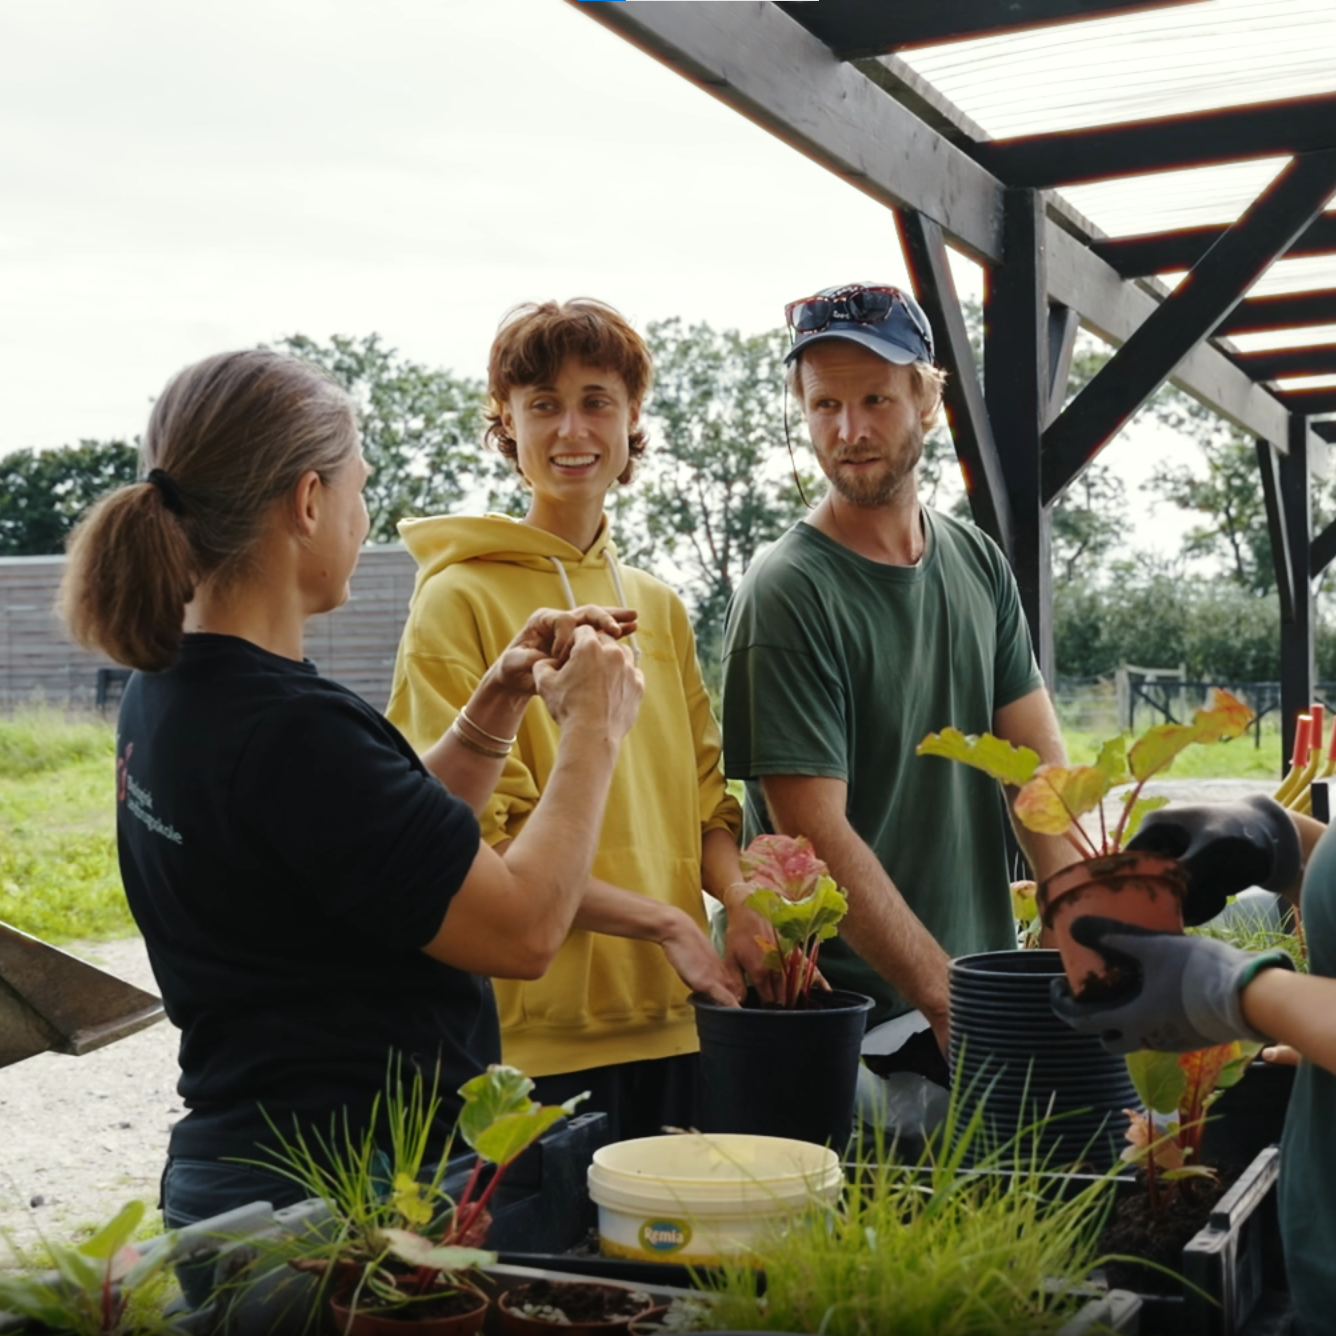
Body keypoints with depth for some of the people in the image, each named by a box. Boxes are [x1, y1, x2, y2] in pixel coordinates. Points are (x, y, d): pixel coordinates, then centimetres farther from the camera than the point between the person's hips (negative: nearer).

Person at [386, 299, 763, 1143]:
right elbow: (480, 835, -12)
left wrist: (743, 899, -5)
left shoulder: (662, 608, 13)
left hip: (668, 1022, 6)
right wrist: (660, 922, -16)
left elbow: (703, 798, 15)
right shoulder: (461, 599, -7)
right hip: (533, 1035, -6)